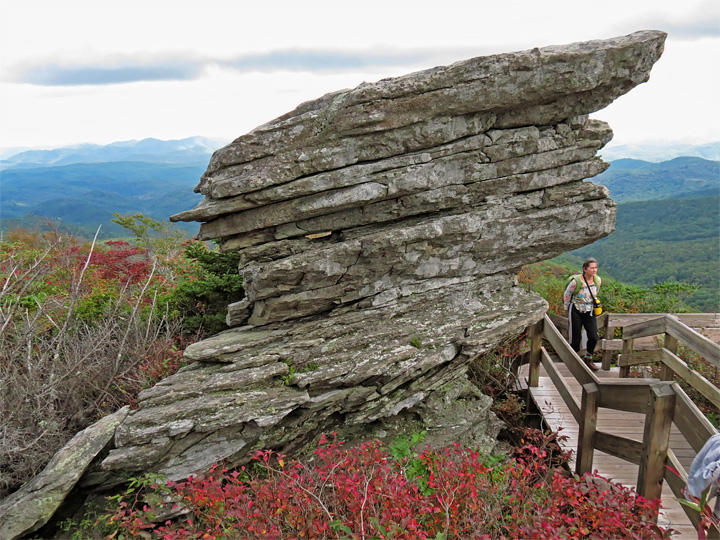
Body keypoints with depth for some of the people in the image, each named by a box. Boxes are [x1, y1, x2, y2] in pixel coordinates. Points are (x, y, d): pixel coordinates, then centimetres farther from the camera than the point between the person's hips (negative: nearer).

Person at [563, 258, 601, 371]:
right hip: (576, 312, -4)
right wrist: (567, 309, 5)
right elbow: (567, 295, -4)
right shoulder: (576, 281, -19)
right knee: (575, 337, 3)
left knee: (594, 337, -5)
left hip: (590, 312, 4)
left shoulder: (597, 280, -2)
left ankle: (588, 358, 18)